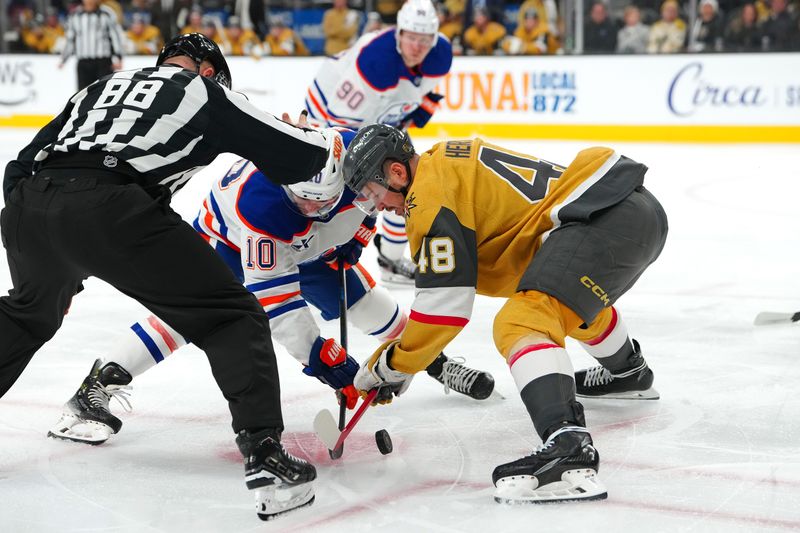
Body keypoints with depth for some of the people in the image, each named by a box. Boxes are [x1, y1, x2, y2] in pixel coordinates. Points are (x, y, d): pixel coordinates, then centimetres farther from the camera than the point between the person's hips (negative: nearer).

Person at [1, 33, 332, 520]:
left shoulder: (100, 88, 34)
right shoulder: (206, 92, 19)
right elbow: (300, 155, 14)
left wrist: (54, 266, 39)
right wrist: (330, 141, 39)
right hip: (111, 209, -6)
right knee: (233, 317, 5)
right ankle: (265, 456, -8)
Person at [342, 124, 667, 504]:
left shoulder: (429, 192, -8)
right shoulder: (449, 159, 21)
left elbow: (446, 302, -12)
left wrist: (392, 365, -1)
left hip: (604, 217, -11)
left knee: (524, 323, -23)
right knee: (575, 300, 38)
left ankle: (568, 446, -43)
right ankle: (630, 374, 62)